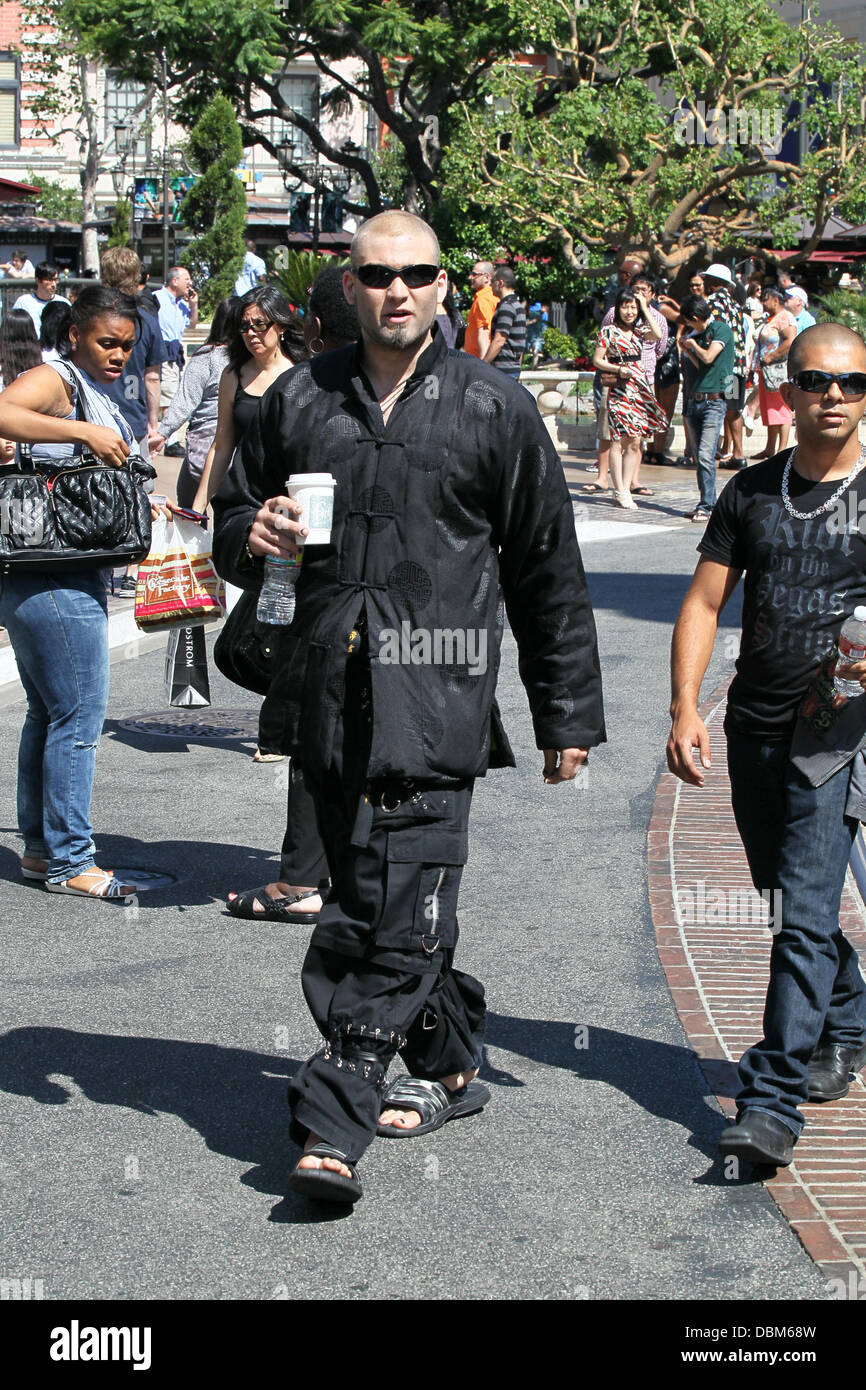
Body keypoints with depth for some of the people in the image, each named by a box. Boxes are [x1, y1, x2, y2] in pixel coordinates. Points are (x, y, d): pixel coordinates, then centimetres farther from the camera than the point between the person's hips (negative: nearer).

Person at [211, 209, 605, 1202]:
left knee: (392, 905, -11)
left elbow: (548, 569, 8)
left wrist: (567, 713, 9)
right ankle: (447, 1063, 29)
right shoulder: (300, 400, 12)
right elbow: (232, 519, 22)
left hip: (435, 692, -4)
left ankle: (334, 1116, -11)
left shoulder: (494, 408, 4)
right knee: (371, 885, 12)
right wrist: (252, 535, -4)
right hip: (327, 685, 4)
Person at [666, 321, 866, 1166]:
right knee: (787, 901, 18)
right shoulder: (751, 492, 8)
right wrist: (684, 706, -5)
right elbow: (704, 604, 7)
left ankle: (772, 1101, -14)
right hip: (754, 725, 5)